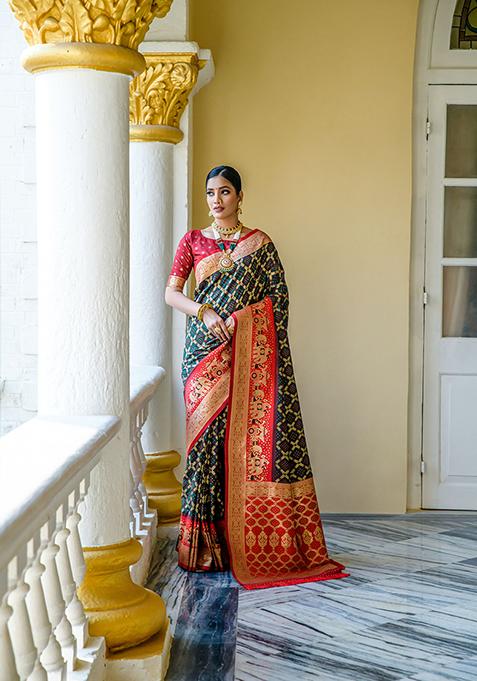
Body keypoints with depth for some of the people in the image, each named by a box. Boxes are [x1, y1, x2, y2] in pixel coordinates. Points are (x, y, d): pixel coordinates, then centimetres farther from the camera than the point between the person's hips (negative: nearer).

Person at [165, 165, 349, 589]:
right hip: (206, 351, 1)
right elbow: (171, 292, 3)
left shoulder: (259, 243, 8)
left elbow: (278, 297, 3)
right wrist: (204, 313, -13)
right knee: (207, 433, -3)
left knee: (254, 435, -5)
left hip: (251, 352, -1)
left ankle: (254, 542, 1)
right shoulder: (193, 241, 11)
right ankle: (209, 542, 3)